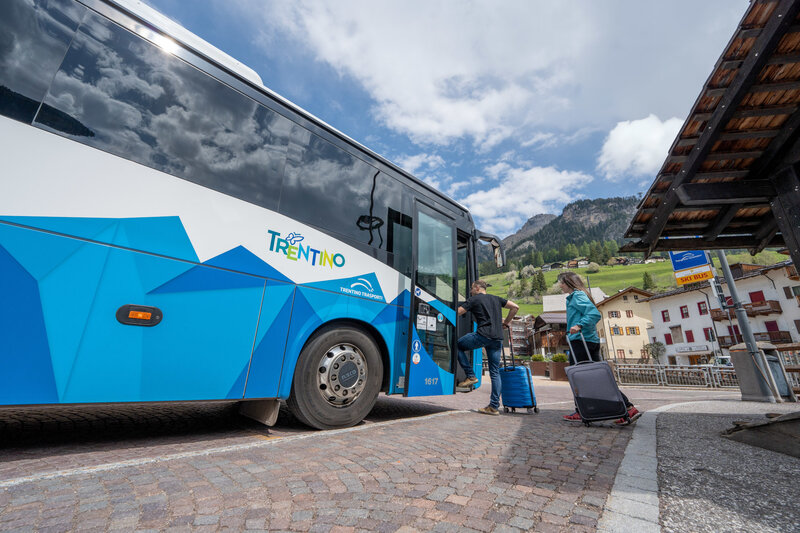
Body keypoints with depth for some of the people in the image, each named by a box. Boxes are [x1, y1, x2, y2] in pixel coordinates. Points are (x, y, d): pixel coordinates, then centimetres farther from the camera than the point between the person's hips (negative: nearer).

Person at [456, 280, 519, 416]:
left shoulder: (473, 299, 6)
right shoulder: (496, 299, 22)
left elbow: (457, 313, 0)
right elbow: (515, 307, 22)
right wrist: (506, 322, 27)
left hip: (483, 335, -6)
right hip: (498, 338, 6)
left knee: (457, 345, 11)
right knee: (495, 372, 10)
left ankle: (470, 376, 5)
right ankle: (494, 406, 10)